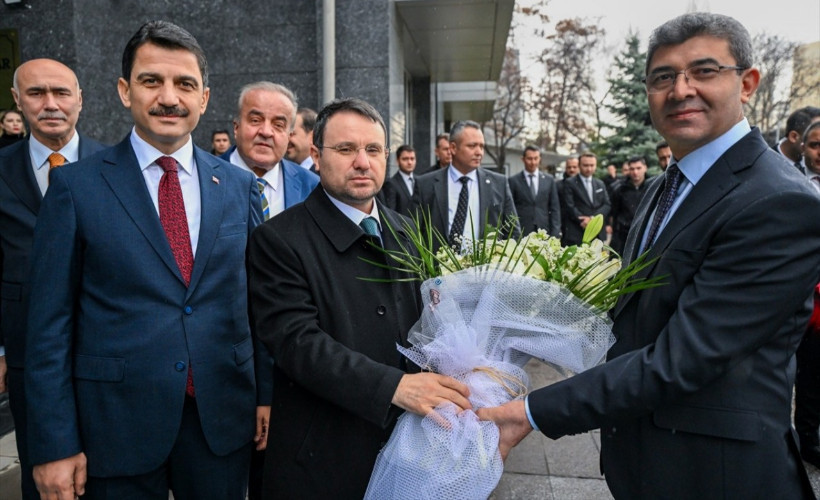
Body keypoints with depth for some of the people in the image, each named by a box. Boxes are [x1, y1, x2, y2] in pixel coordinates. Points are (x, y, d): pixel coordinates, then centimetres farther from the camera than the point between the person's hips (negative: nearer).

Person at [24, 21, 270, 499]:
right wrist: (55, 444, -6)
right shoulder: (76, 185, -5)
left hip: (224, 422, 3)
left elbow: (258, 302, 6)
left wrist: (267, 393, 5)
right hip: (118, 424, -2)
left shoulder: (240, 187, 2)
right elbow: (50, 322, -5)